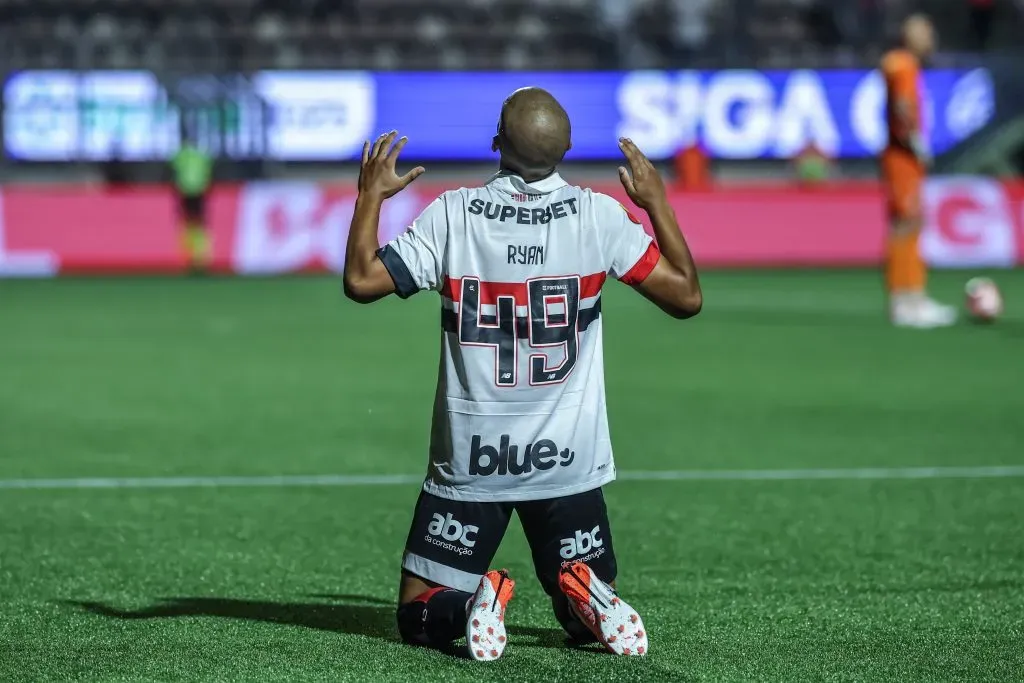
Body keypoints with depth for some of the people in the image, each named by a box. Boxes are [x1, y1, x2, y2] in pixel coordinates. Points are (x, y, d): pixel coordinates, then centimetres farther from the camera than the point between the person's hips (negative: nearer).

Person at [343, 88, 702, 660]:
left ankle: (475, 605, -22)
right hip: (569, 463, 1)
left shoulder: (453, 216, -8)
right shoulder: (600, 216, -7)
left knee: (420, 617, 11)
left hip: (469, 463, -1)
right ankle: (587, 597, -18)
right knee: (586, 622, 17)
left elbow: (361, 280, -6)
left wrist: (371, 195, 9)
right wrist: (658, 203, 11)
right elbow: (687, 297, -2)